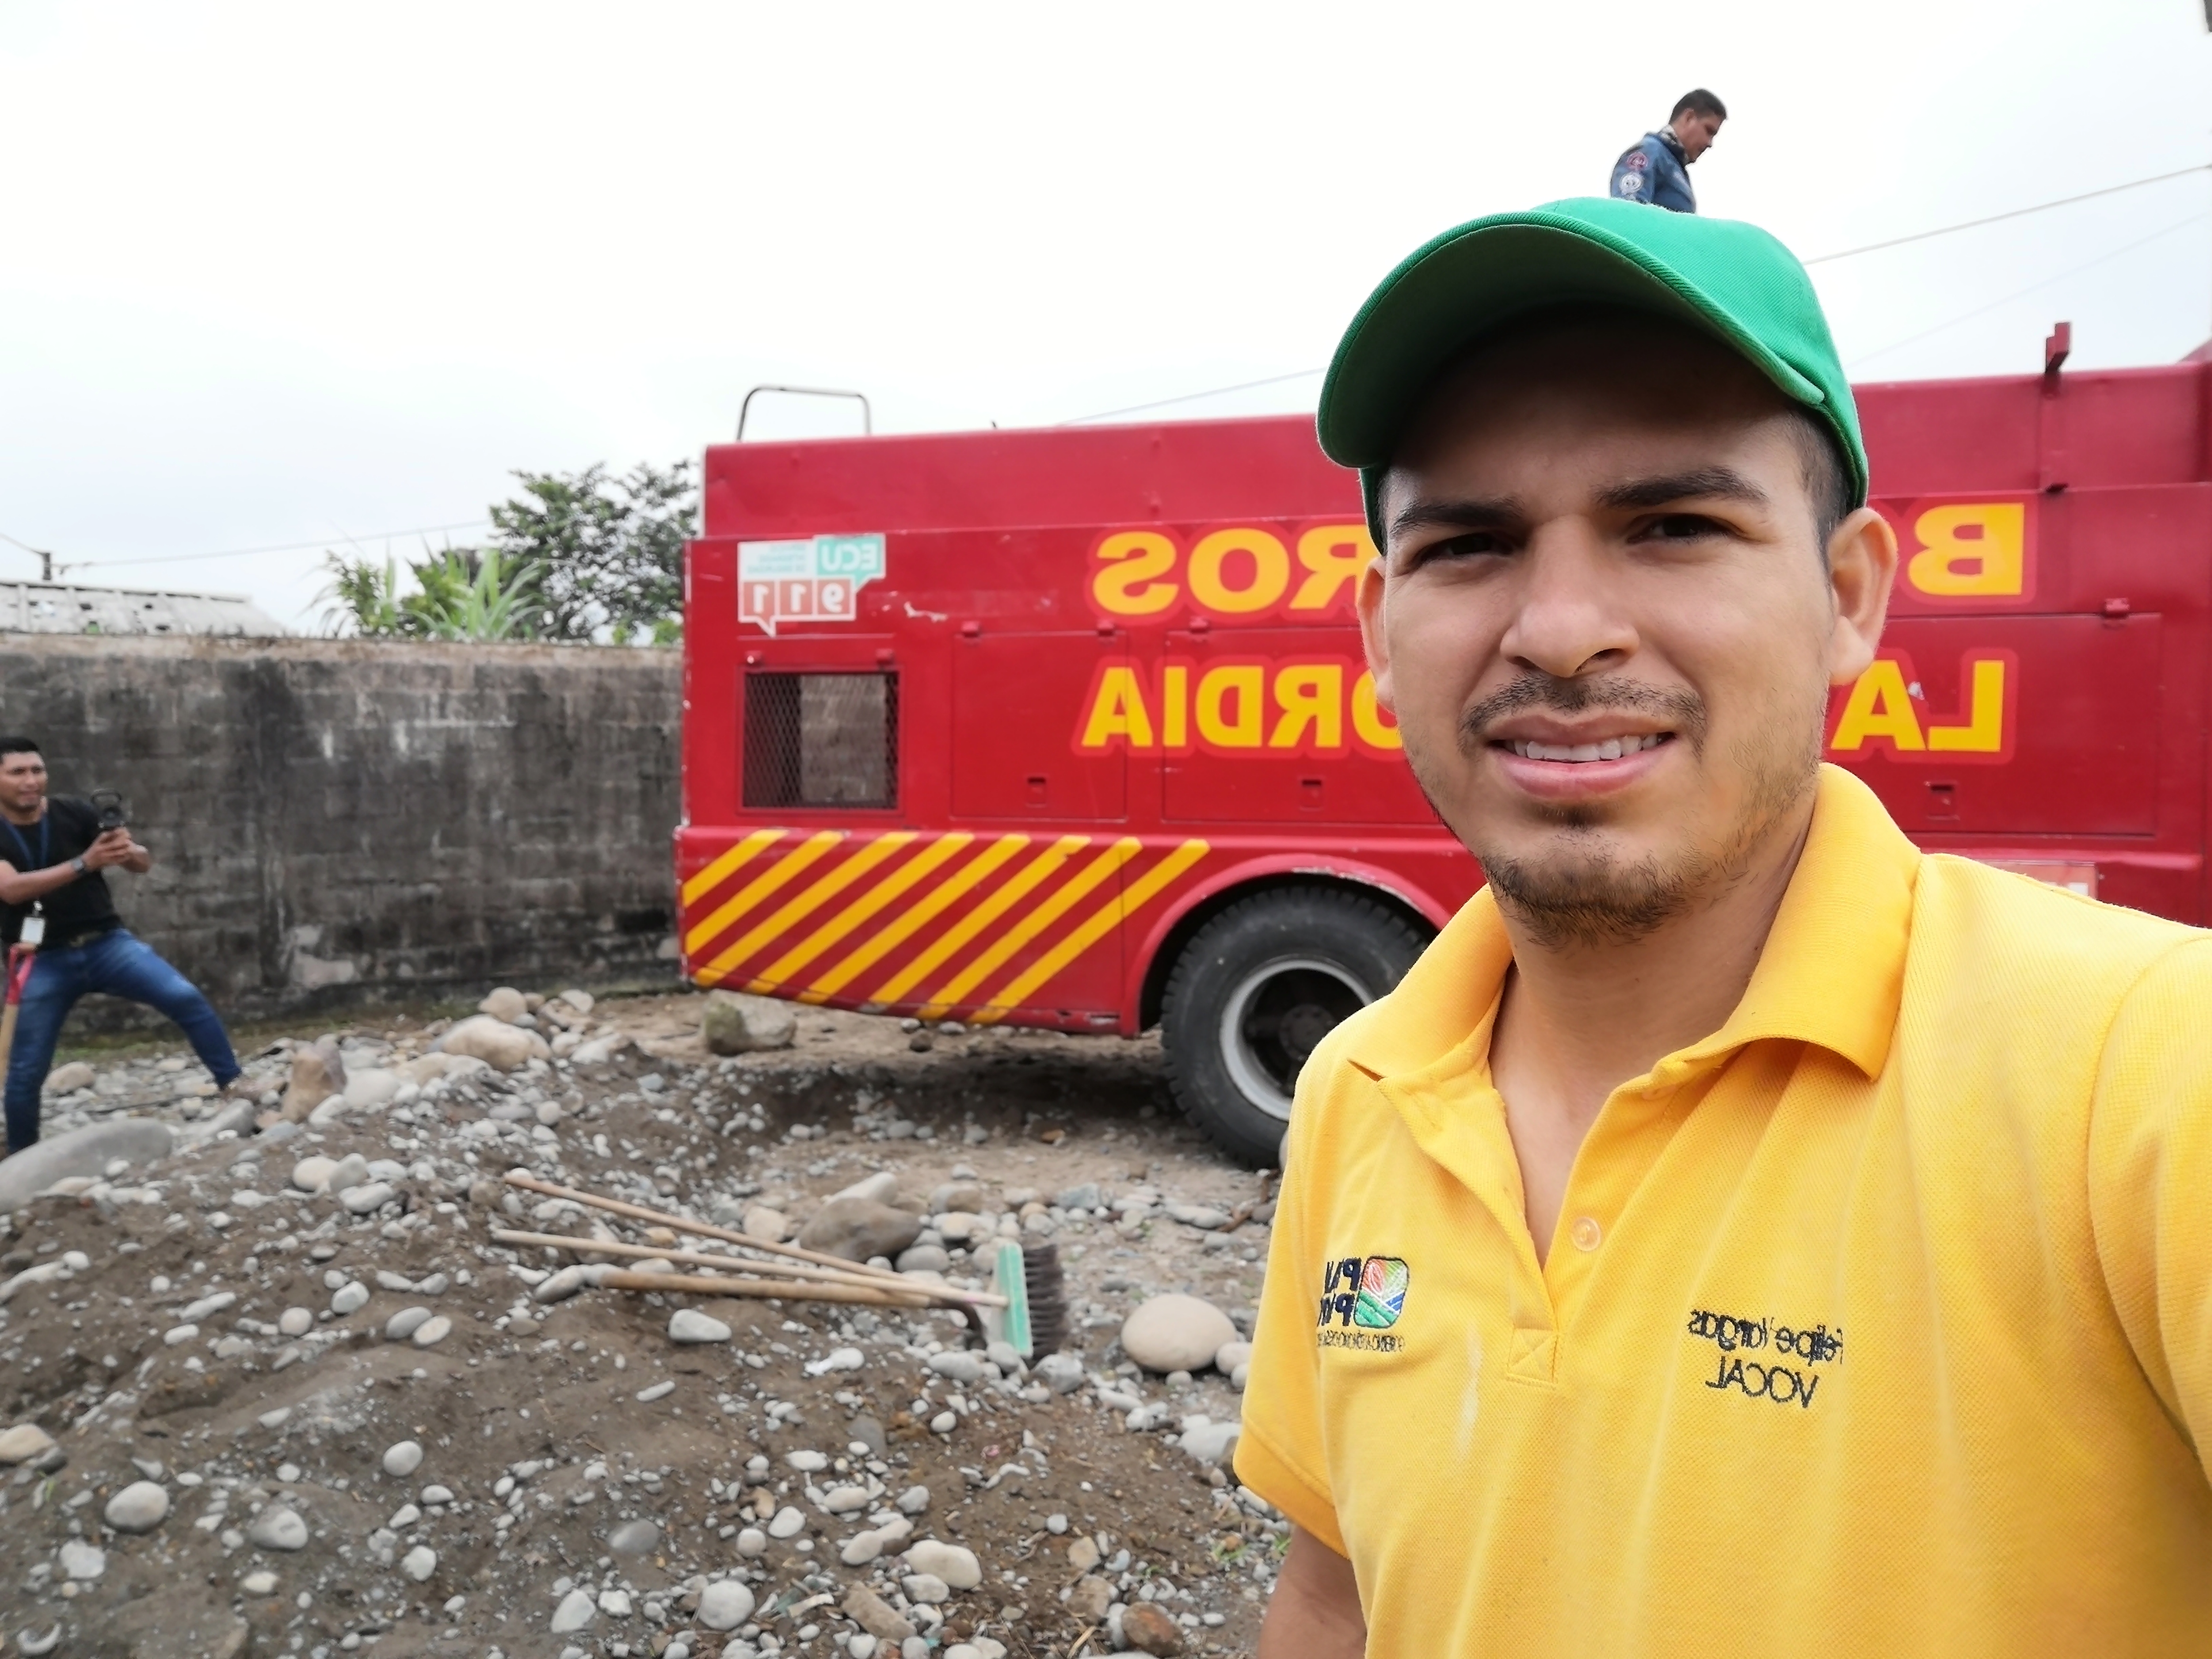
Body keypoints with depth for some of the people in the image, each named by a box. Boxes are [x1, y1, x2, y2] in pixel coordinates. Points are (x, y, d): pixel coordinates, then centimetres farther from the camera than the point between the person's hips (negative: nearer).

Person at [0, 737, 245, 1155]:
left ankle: (234, 1086, -14)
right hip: (44, 960, 0)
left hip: (107, 942, 0)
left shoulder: (76, 815, -1)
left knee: (186, 997, -20)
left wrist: (129, 852, -28)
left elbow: (145, 865, -3)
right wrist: (84, 863, -34)